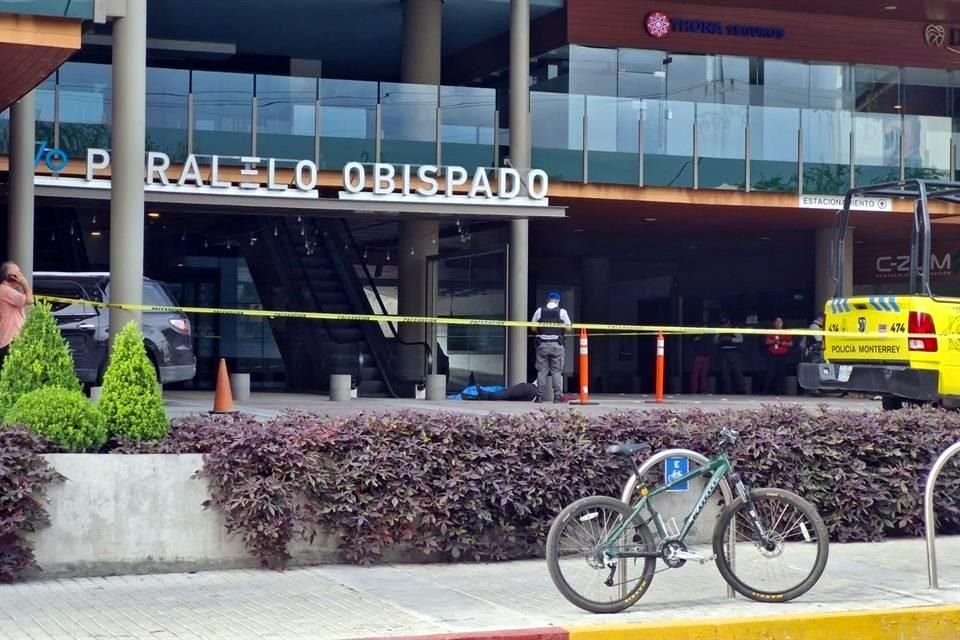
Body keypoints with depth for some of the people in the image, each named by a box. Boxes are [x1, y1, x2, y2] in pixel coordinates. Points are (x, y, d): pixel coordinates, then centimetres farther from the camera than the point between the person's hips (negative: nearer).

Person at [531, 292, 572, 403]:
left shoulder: (539, 311, 4)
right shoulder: (562, 311, 0)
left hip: (542, 344, 1)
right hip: (557, 344, -1)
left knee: (542, 371, 4)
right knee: (557, 371, 3)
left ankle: (539, 396, 2)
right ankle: (557, 396, 0)